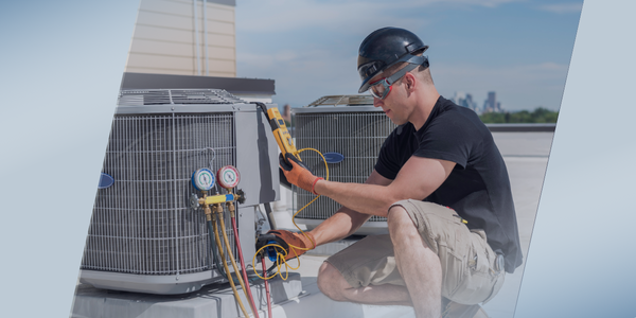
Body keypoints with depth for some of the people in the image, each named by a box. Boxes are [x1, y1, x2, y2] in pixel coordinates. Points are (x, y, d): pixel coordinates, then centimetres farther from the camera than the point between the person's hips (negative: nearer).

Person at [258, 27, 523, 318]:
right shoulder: (400, 140, 9)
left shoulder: (455, 126, -19)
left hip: (484, 261, -9)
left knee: (402, 214, -36)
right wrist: (308, 240, -6)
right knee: (332, 279, -1)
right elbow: (360, 206, 10)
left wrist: (313, 183, -13)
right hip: (440, 255, 9)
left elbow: (389, 199, -23)